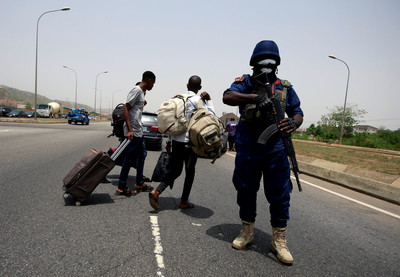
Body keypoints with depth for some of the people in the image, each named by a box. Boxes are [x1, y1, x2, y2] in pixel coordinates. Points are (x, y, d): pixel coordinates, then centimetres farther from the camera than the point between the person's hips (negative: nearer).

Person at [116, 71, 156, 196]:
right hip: (133, 132, -10)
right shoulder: (136, 90, -13)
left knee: (142, 154, 17)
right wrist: (129, 130, -24)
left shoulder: (141, 92, 16)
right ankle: (121, 188, 6)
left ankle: (140, 183, 28)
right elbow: (126, 109, -19)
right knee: (129, 158, -4)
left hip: (138, 131, 10)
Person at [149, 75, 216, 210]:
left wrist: (169, 141, 18)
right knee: (190, 171, 11)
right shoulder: (197, 100, -9)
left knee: (175, 170, 14)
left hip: (176, 141, 6)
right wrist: (208, 100, 2)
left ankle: (156, 192, -3)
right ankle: (184, 202, 19)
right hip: (190, 142, -6)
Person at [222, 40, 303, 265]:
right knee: (246, 191, 12)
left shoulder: (285, 87, 11)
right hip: (247, 148, 0)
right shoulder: (246, 82, 4)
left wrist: (294, 122, -16)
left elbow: (298, 113, 9)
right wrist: (255, 98, -30)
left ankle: (279, 240, 20)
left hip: (275, 149, 1)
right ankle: (247, 232, 32)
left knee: (279, 195, 3)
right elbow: (227, 97, -15)